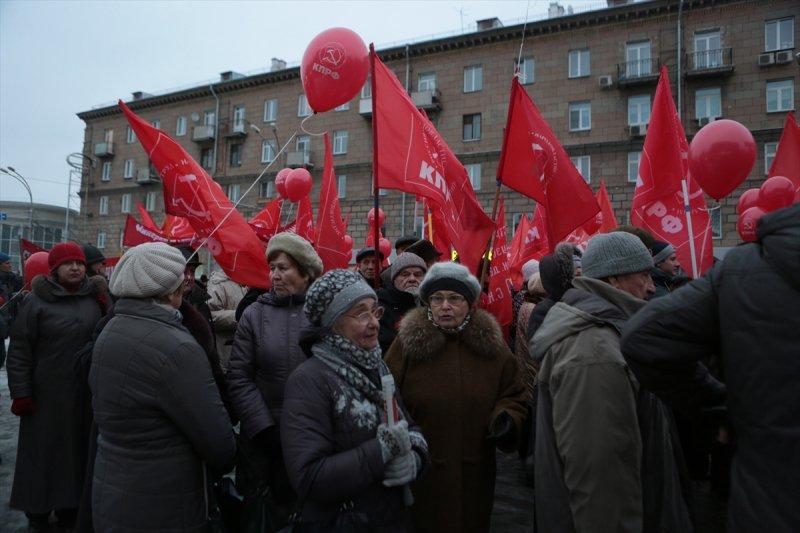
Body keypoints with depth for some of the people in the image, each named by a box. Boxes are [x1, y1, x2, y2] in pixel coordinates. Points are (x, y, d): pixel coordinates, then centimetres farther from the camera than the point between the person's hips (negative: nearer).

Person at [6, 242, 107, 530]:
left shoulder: (95, 298, 4)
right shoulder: (37, 300, -7)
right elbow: (19, 350, -7)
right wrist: (20, 393, -9)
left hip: (85, 393, 3)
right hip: (47, 394, -3)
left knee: (77, 449, 12)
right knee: (44, 450, 8)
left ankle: (69, 506, 27)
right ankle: (38, 508, 26)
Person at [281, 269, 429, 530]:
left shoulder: (377, 369, 5)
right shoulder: (308, 379, -19)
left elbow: (411, 429, 6)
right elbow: (308, 478, -24)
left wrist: (413, 458, -15)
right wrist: (382, 451, -25)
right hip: (337, 523, -6)